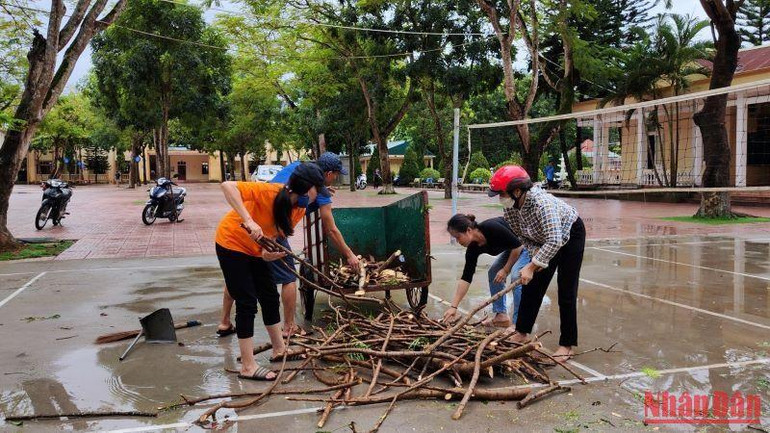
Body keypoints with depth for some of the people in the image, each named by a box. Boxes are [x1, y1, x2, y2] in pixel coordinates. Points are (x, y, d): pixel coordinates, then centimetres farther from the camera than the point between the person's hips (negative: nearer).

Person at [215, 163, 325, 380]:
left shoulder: (299, 210, -7)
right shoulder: (270, 192, -30)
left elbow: (276, 234, -4)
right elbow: (228, 186, -38)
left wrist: (269, 252, -27)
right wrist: (248, 220, -46)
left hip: (254, 250, 8)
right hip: (232, 244, -8)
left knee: (270, 297, 13)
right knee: (247, 303, -7)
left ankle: (279, 349, 30)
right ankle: (248, 367, 1)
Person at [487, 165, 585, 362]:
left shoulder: (542, 203, -39)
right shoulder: (509, 207, -17)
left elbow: (554, 241, -42)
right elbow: (520, 234, -3)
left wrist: (531, 266, -39)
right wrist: (535, 252, -19)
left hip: (571, 235, -7)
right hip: (545, 240, 7)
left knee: (566, 290, -7)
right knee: (532, 285, 6)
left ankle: (567, 345, 1)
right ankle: (522, 333, 17)